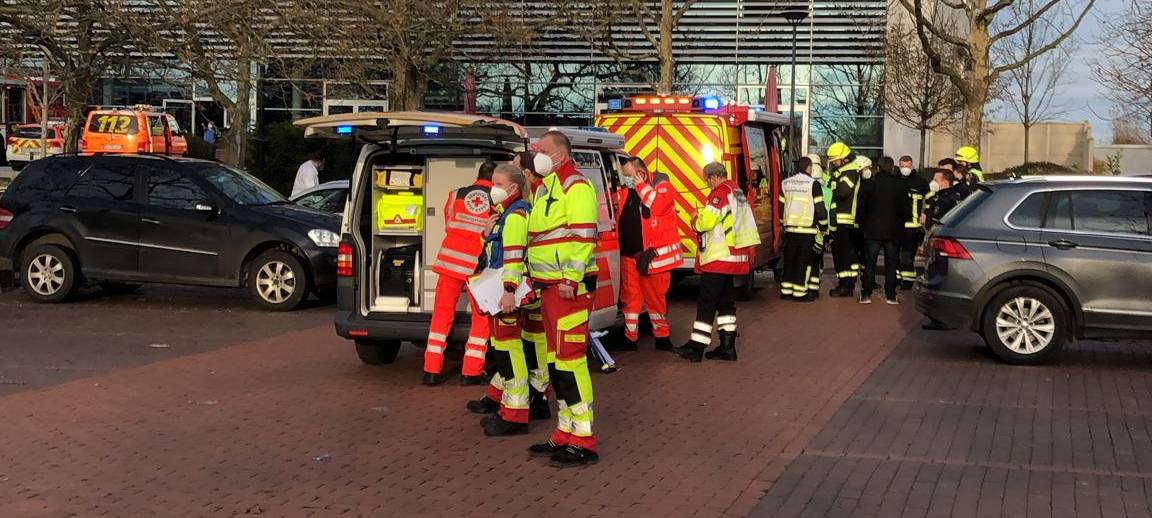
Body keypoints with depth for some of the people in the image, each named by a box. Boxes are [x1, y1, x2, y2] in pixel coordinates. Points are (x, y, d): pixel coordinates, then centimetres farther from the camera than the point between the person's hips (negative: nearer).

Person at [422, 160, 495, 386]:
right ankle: (471, 372, 8)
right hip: (477, 264, -2)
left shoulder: (457, 195, 8)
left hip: (450, 258, 3)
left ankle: (431, 370, 10)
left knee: (442, 314, 11)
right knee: (481, 317, 11)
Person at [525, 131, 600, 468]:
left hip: (569, 286, -10)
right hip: (549, 286, 10)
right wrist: (534, 277, 23)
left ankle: (582, 443, -7)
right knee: (555, 360, 13)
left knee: (569, 359, -11)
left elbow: (583, 235, -18)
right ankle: (565, 434, 21)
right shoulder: (546, 188, 21)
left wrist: (572, 278, -24)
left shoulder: (575, 185, -9)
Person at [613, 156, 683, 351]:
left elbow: (659, 205, -22)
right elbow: (618, 217, 21)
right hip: (628, 254, 5)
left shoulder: (661, 185, -4)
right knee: (630, 296, 8)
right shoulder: (624, 190, 12)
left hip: (653, 254, -5)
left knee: (655, 297, 3)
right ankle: (630, 338, 15)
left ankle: (661, 336, 17)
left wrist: (642, 186, -16)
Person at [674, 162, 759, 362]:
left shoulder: (720, 193, -14)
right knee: (726, 301, 13)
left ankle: (696, 346, -7)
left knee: (706, 302, -7)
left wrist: (696, 220, -1)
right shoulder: (738, 193, 17)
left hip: (719, 257, -10)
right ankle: (727, 346, 13)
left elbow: (706, 222, -20)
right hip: (734, 258, 10)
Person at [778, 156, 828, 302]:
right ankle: (800, 293, 2)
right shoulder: (813, 184, -9)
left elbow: (781, 207, 13)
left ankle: (786, 291, 15)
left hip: (790, 229, 5)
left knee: (789, 260, 12)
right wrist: (823, 226, 4)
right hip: (808, 230, -5)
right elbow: (820, 208, -9)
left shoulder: (785, 184, 8)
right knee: (803, 262, 1)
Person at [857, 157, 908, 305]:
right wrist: (900, 226, 14)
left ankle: (866, 295, 2)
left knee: (870, 263, 5)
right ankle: (890, 296, 6)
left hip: (873, 231, 0)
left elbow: (862, 208, -1)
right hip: (894, 231, 1)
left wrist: (863, 226, 10)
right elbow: (905, 208, 3)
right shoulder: (901, 186, -4)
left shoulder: (869, 185, -5)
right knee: (891, 264, 6)